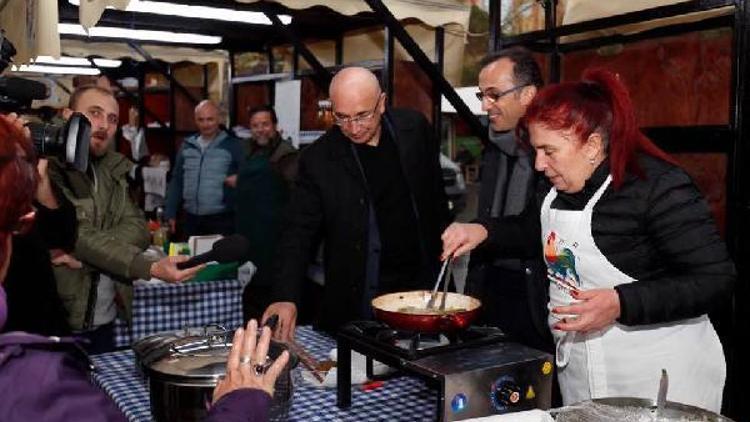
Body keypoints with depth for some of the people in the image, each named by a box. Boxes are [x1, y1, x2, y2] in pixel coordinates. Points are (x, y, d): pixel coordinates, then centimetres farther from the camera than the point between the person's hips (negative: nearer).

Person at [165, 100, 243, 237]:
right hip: (191, 218, 5)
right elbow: (176, 181, 15)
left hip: (221, 219, -4)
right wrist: (170, 213, 11)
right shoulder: (187, 146, 12)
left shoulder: (232, 145, -2)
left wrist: (239, 178, -23)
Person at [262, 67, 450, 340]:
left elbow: (436, 197, 9)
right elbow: (298, 233, -11)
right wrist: (286, 297, -23)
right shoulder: (318, 159, -10)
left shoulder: (415, 129, -3)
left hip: (423, 285, 3)